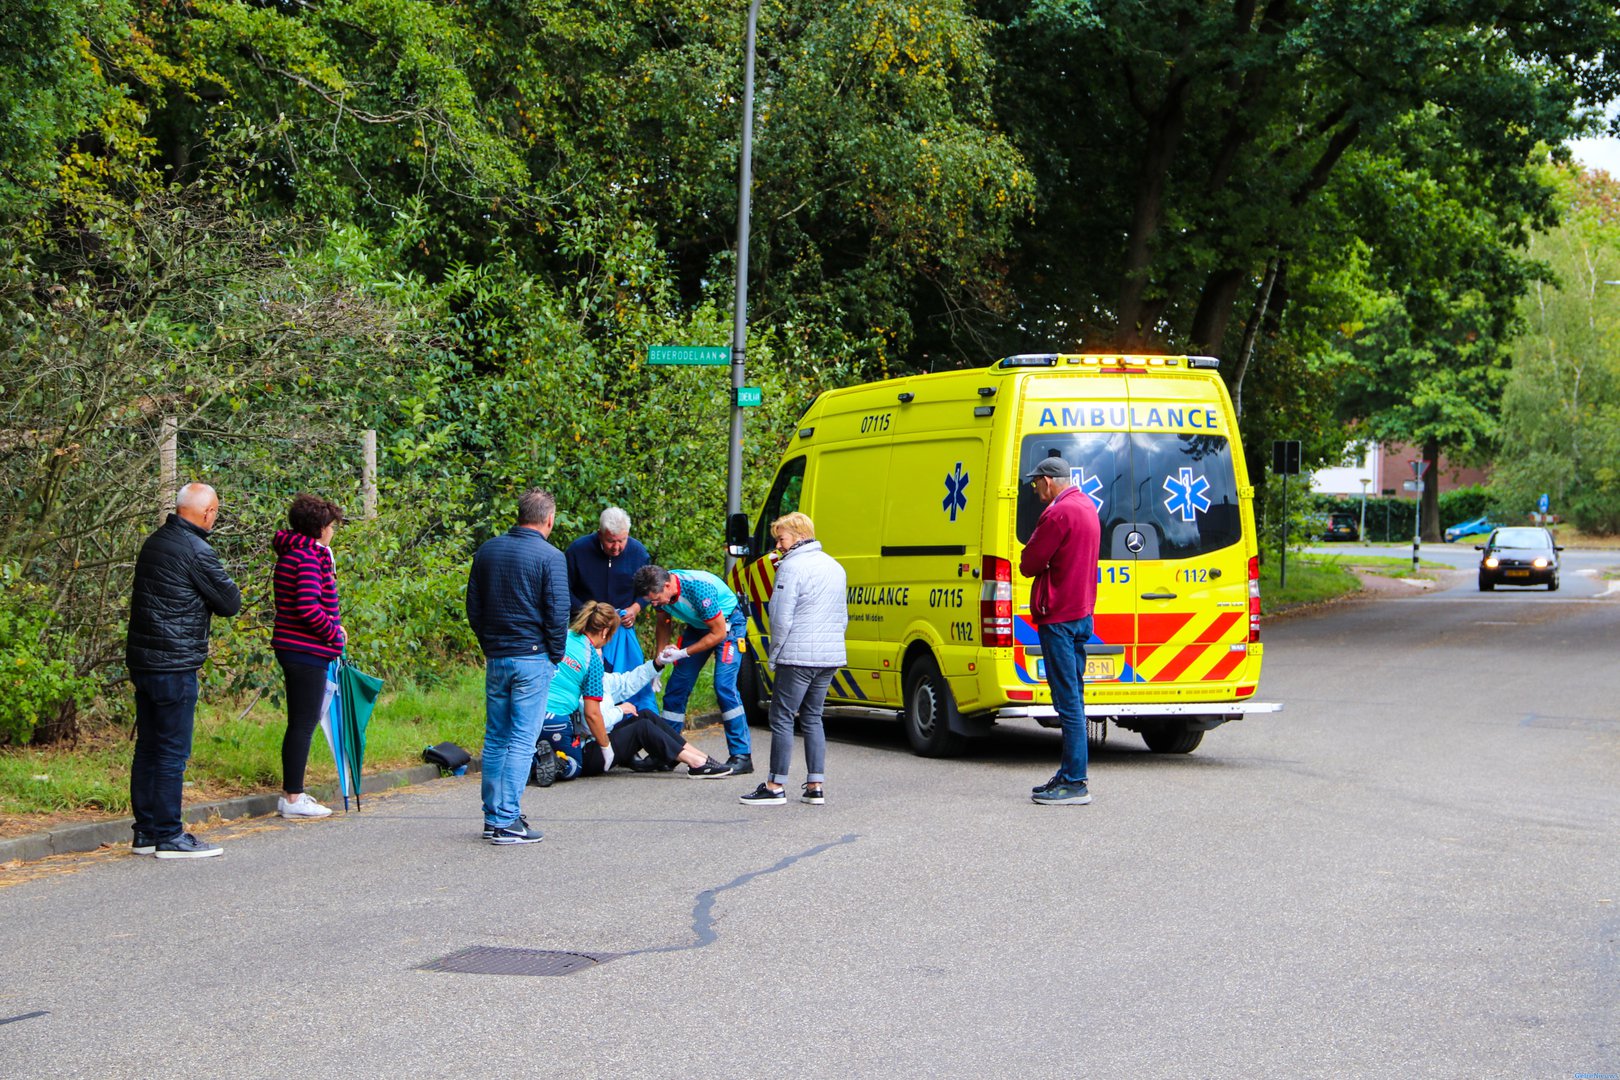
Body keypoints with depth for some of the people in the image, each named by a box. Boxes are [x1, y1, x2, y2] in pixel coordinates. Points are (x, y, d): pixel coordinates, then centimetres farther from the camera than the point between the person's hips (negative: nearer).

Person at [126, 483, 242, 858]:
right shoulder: (195, 550, -15)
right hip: (174, 664, -9)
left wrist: (196, 600, 6)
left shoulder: (154, 543, 12)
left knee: (148, 747, 13)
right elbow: (230, 603, -9)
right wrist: (215, 597, 11)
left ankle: (146, 833, 18)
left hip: (142, 659, 9)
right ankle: (169, 837, 0)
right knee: (172, 751, -4)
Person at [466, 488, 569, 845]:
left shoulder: (487, 550, 7)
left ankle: (493, 816, 16)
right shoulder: (550, 557, -10)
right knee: (522, 741, -3)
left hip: (495, 658, 5)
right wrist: (556, 655, 2)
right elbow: (557, 614, -12)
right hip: (532, 659, -5)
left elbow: (473, 608, 12)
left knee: (495, 739, 13)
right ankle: (506, 822, -5)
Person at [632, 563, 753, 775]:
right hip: (698, 626, 7)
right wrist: (659, 660, 0)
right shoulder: (660, 590, -16)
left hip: (728, 624, -7)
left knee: (724, 685, -21)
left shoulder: (699, 589, -37)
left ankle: (741, 755, -17)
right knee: (677, 685, 1)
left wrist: (683, 653, -23)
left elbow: (718, 633, -26)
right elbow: (664, 623, 6)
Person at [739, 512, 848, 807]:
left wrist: (774, 657, -4)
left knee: (782, 718, -2)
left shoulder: (792, 567, -10)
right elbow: (842, 617, 24)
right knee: (812, 717, 14)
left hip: (798, 657, -8)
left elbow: (782, 618, -13)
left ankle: (775, 787, -2)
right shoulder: (834, 566, 17)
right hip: (830, 657, 8)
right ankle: (816, 785, 10)